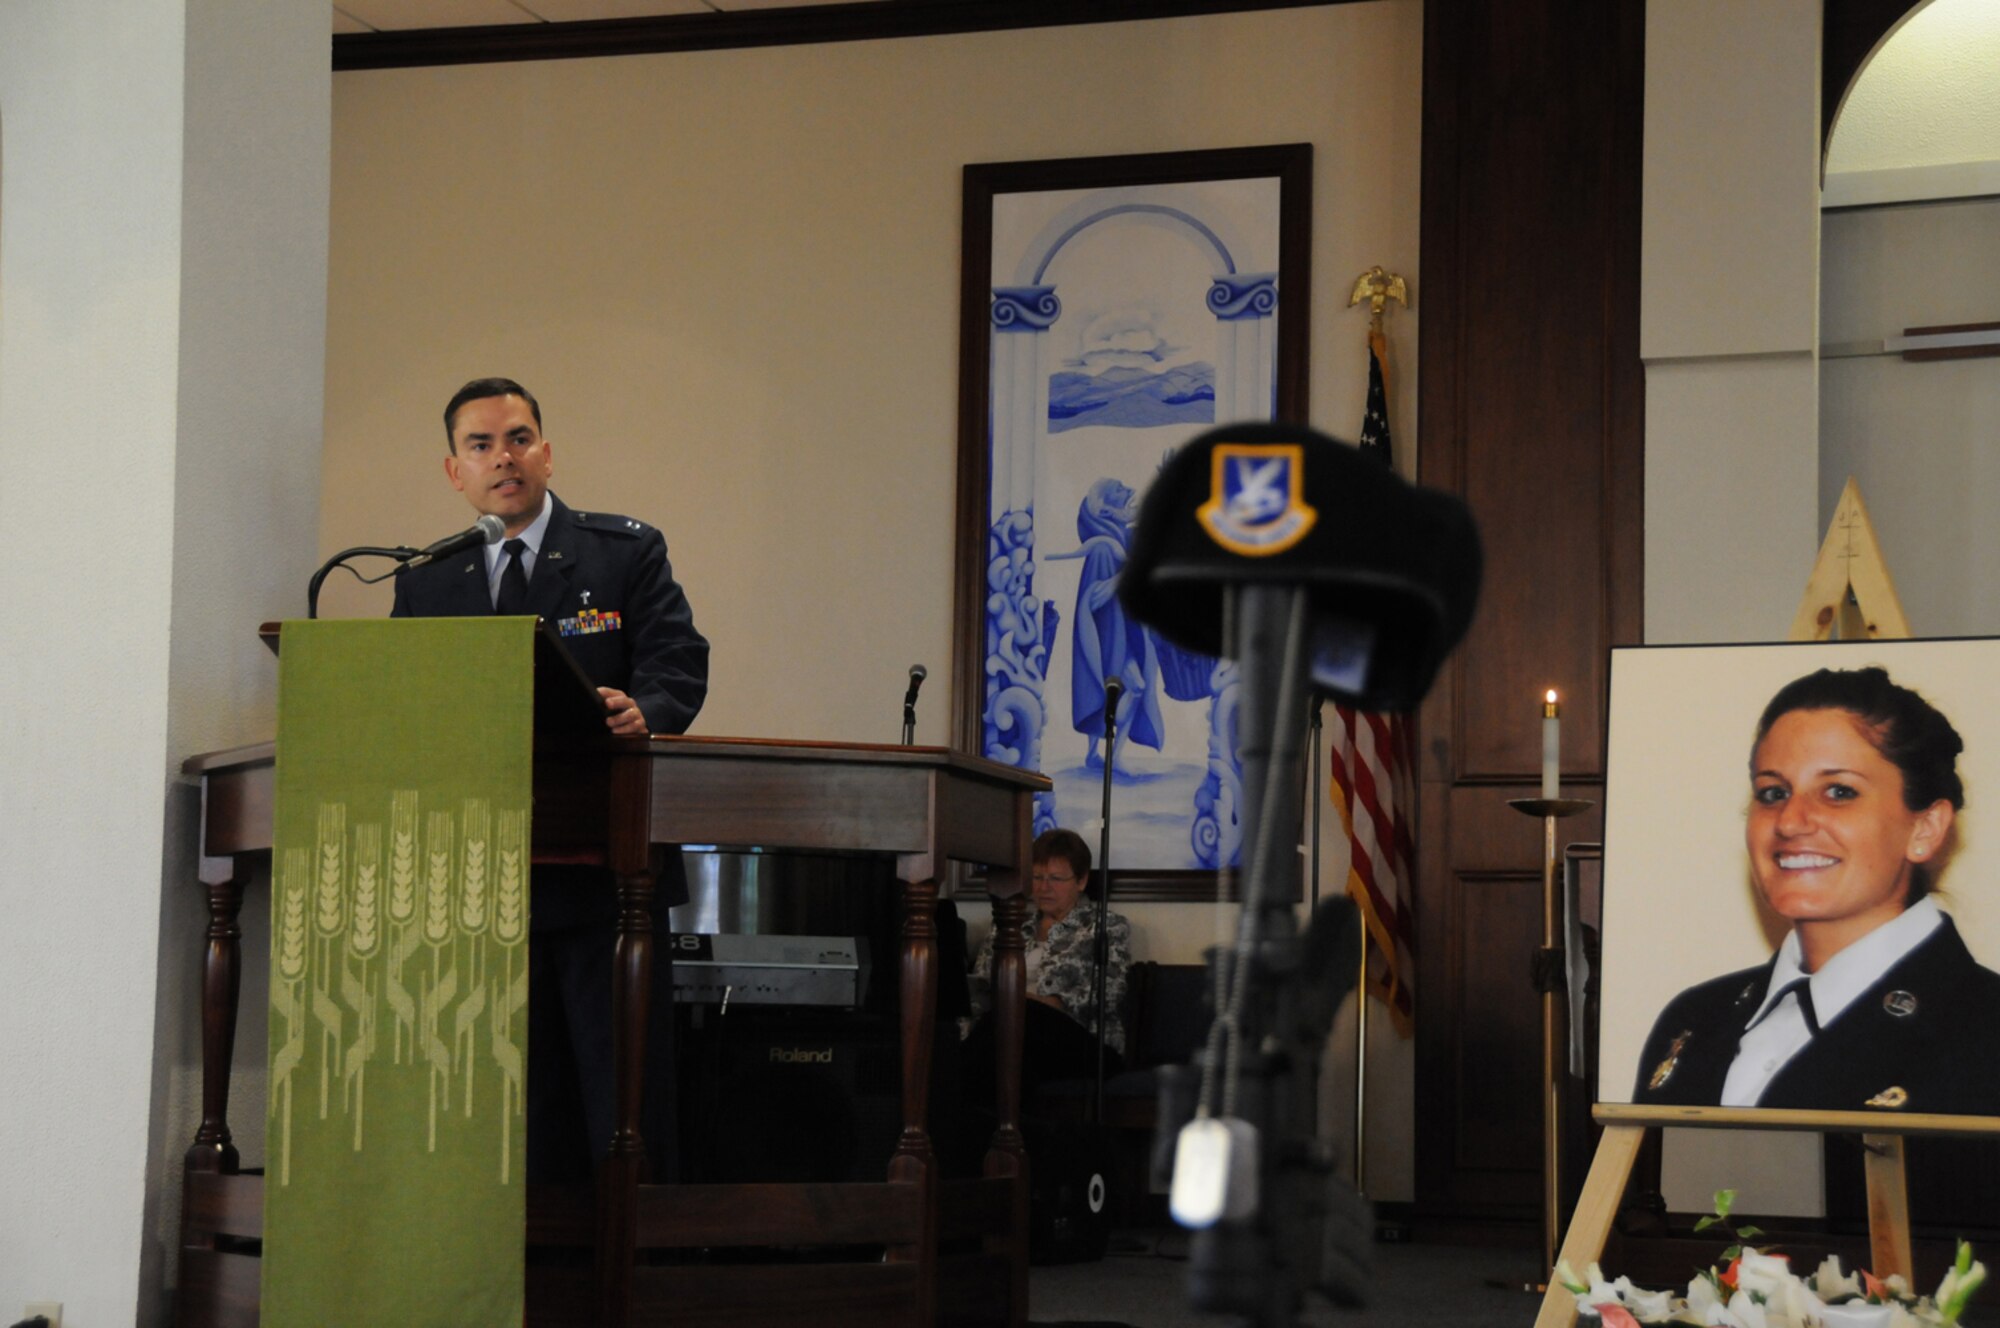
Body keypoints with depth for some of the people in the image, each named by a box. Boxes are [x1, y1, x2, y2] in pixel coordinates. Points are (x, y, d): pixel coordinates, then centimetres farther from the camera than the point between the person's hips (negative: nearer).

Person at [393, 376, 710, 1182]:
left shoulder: (627, 554, 8)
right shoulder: (426, 587, 15)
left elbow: (678, 665, -4)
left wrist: (643, 712, -26)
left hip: (607, 873, -2)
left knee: (625, 1098, -2)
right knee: (523, 1111, 5)